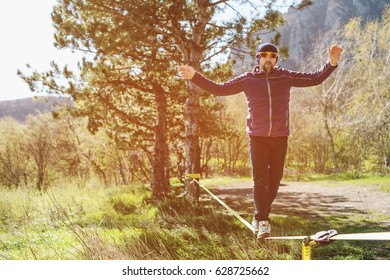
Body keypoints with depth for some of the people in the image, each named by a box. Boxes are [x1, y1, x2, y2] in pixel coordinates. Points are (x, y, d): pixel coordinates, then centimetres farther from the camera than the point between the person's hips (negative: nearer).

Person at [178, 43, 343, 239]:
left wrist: (331, 64, -12)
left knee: (274, 182, 8)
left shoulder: (286, 77, 5)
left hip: (280, 138, 2)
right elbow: (218, 89, 5)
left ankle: (259, 218, 26)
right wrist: (194, 76, -3)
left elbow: (315, 78, 3)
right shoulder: (247, 80, 4)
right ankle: (263, 223, 0)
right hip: (257, 137, -2)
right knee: (260, 181, -7)